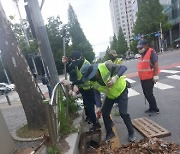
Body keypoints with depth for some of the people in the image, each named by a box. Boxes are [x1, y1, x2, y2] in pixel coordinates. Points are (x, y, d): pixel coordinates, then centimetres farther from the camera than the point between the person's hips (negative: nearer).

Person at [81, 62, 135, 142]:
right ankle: (110, 133, 28)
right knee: (105, 113, 4)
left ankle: (131, 133, 15)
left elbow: (123, 67, -28)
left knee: (123, 113, -11)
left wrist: (115, 77, -44)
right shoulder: (94, 82, -14)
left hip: (121, 91, -5)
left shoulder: (105, 66, -31)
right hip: (110, 95, 6)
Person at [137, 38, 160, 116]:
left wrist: (155, 75, -22)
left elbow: (155, 64, -18)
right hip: (143, 79, 9)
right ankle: (151, 108, 30)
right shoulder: (142, 54, 16)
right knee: (146, 94, 15)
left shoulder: (151, 52, -10)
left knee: (149, 94, -5)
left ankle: (155, 109, 11)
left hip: (149, 78, -9)